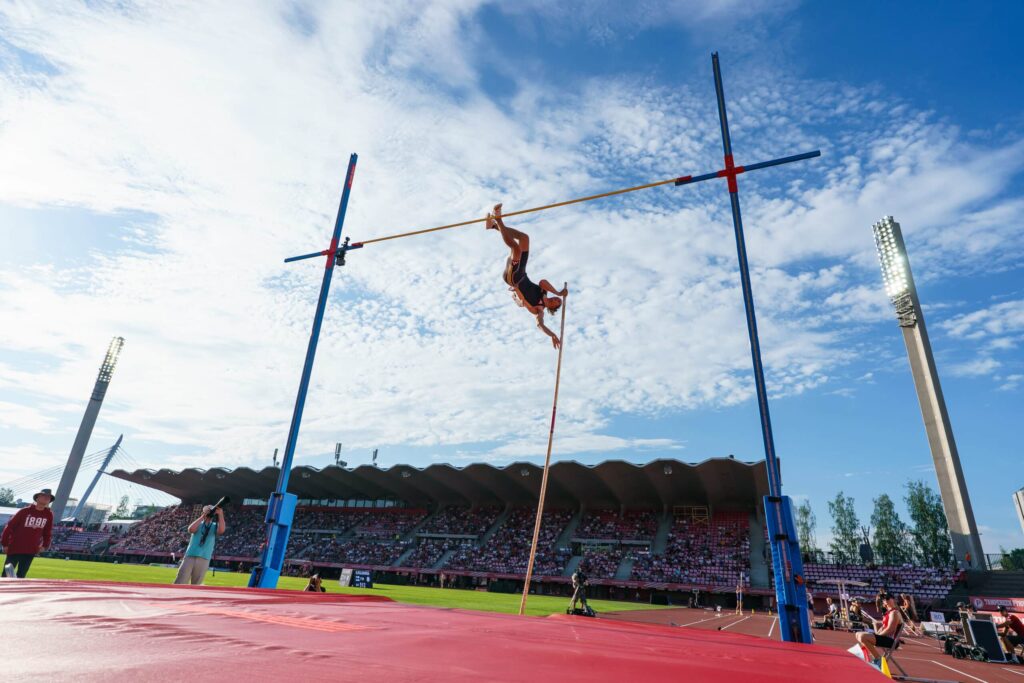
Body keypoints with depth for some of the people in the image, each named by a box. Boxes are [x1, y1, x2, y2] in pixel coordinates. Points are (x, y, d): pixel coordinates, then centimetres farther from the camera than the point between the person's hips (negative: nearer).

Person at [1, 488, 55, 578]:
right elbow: (10, 526, -3)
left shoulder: (48, 515, 1)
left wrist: (45, 545, 3)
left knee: (21, 576, 4)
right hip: (15, 548, -2)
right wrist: (5, 544, -4)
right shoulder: (25, 511, -8)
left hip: (31, 551, 2)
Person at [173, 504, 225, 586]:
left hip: (204, 559, 0)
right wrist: (203, 516, -10)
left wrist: (220, 514, -16)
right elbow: (191, 529, -10)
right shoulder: (198, 524, 13)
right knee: (180, 583, -4)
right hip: (190, 557, 0)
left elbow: (221, 530, -12)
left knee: (196, 584, 3)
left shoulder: (214, 526, 11)